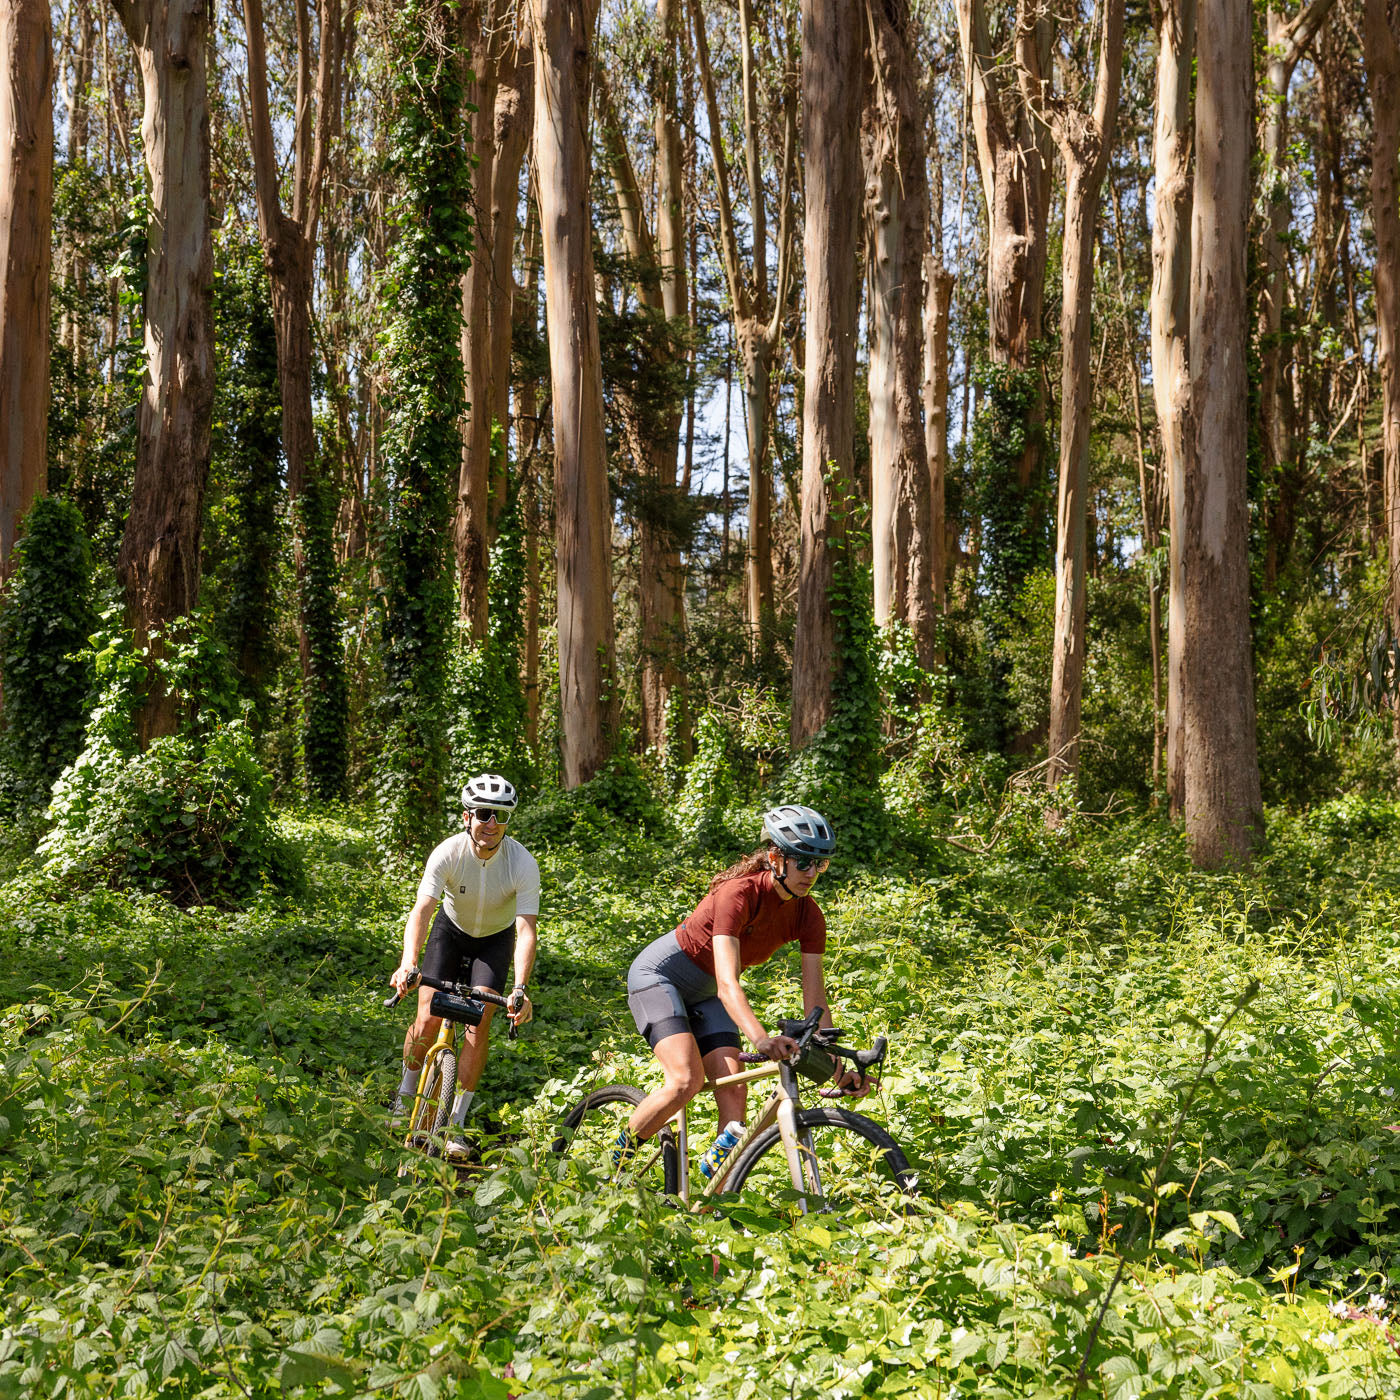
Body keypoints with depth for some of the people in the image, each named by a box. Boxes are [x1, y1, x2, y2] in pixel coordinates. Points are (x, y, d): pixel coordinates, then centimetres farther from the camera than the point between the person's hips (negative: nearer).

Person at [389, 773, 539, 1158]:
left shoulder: (523, 864, -30)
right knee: (428, 1020, -10)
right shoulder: (447, 853, -29)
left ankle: (457, 1123, -3)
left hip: (495, 939, 0)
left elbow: (526, 929, -34)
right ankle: (406, 1094, 19)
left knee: (479, 1025, -14)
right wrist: (408, 964, -54)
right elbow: (422, 910, -37)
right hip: (452, 929, 0)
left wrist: (520, 989, -48)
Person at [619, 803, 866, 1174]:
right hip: (659, 973, -6)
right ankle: (612, 1162, -5)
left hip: (704, 994, 6)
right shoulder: (739, 893, -31)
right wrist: (760, 1038, -57)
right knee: (686, 1080, -24)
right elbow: (727, 983, -41)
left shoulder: (809, 917, -12)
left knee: (733, 1090, -13)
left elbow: (814, 998, -10)